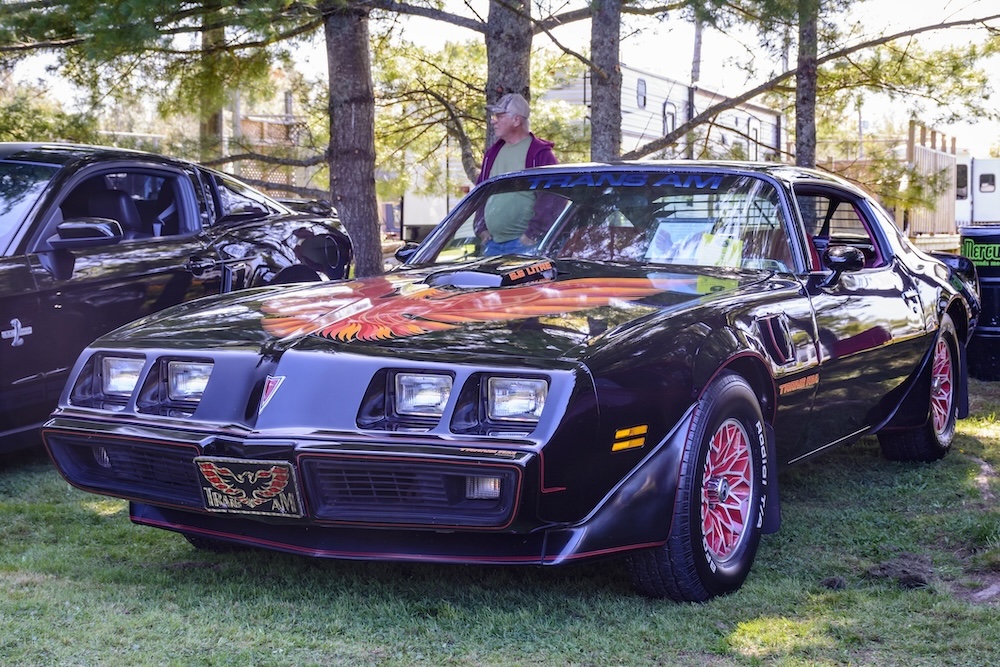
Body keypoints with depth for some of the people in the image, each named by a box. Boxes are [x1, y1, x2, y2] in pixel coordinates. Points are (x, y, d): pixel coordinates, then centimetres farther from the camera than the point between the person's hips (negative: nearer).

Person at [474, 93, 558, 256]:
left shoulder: (540, 154, -6)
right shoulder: (492, 154, 17)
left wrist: (532, 235, -15)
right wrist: (481, 228, 11)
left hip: (524, 244, -7)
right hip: (491, 245, 7)